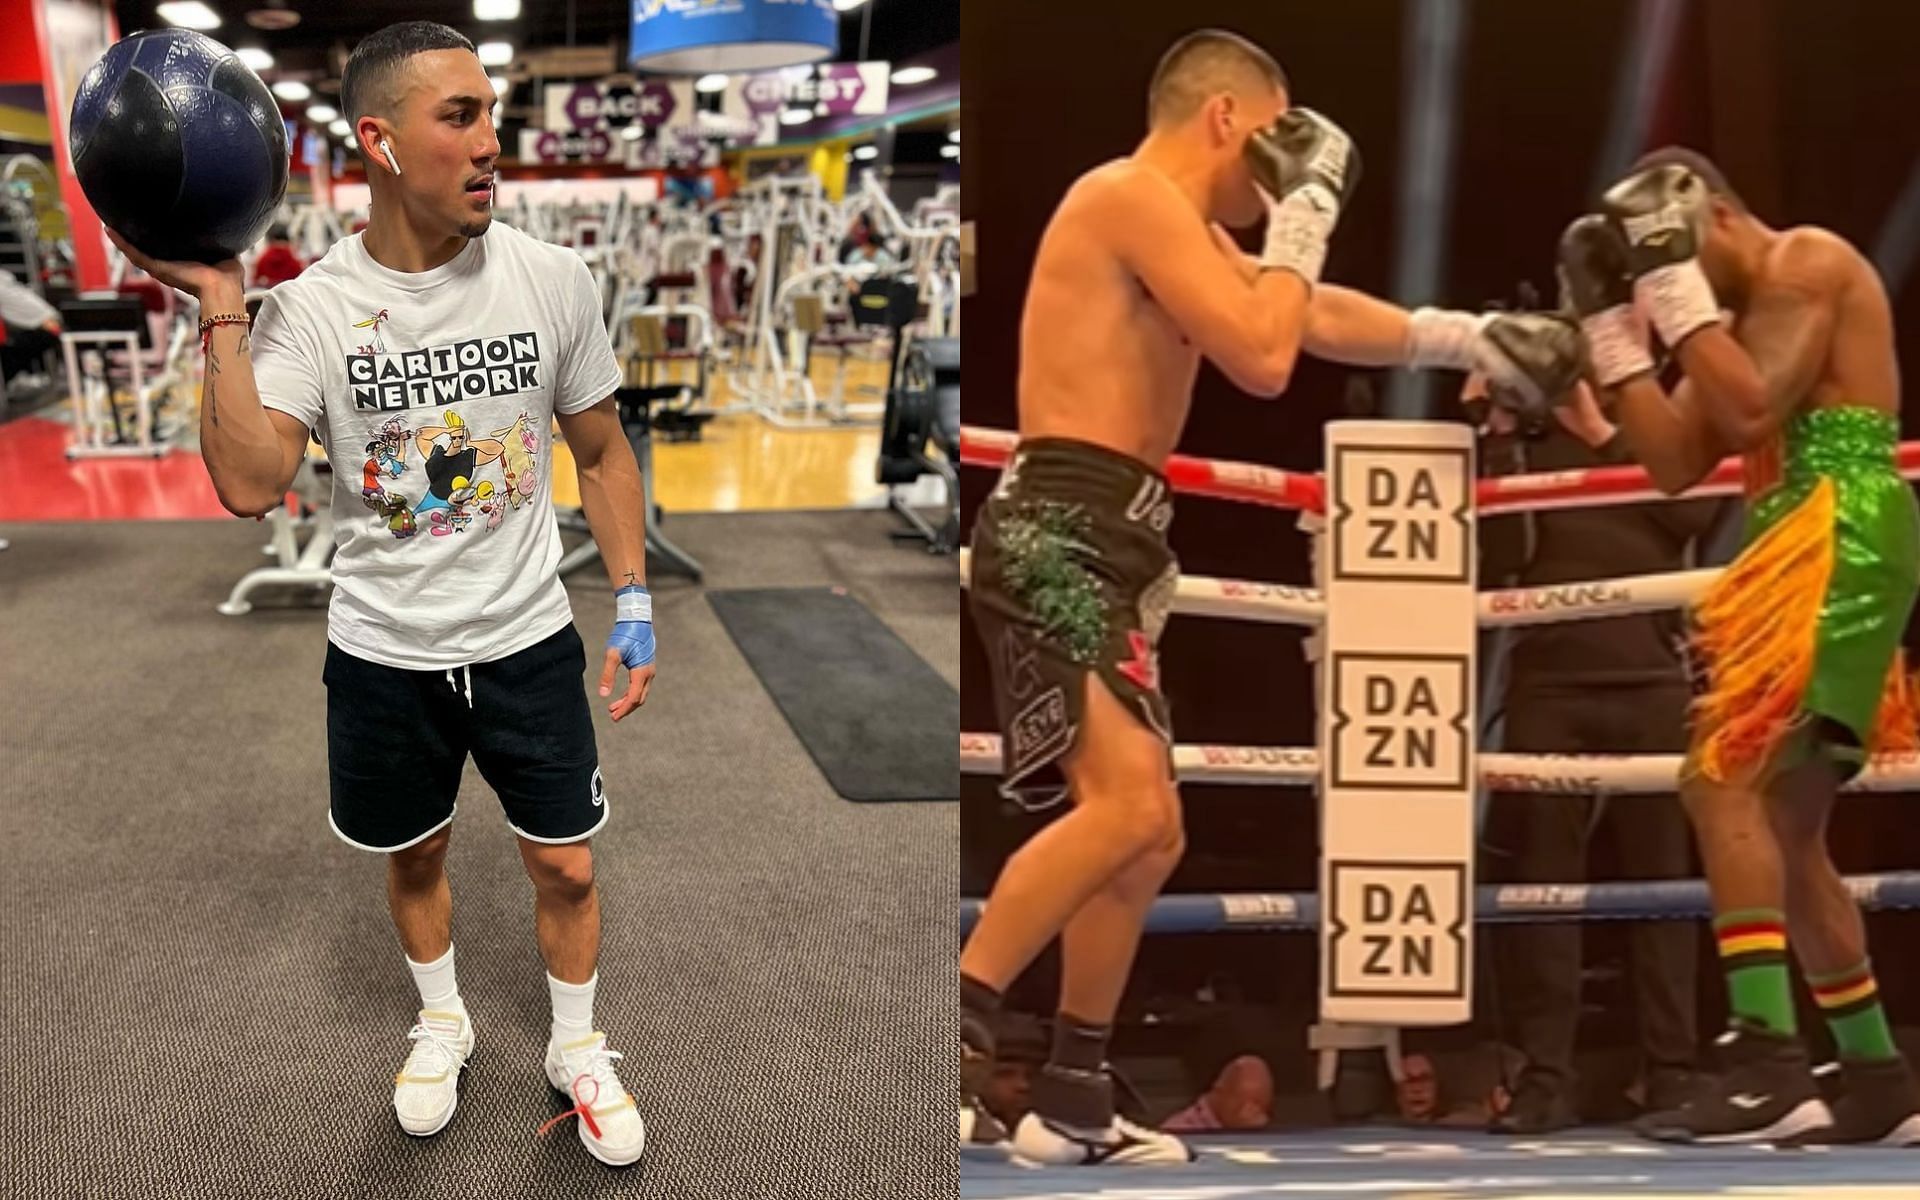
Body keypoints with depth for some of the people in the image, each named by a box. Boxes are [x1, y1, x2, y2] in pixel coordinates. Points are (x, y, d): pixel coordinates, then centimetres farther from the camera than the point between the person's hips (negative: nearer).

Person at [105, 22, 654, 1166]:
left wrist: (634, 604, -1)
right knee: (416, 856, 20)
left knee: (565, 865, 10)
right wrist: (220, 306, -27)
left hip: (526, 640, 0)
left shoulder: (552, 278, -10)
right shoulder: (311, 308, -13)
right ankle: (443, 1023, 47)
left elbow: (602, 451, 2)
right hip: (384, 653, 0)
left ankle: (578, 1049, 36)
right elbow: (252, 485, -26)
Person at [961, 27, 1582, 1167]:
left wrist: (1472, 336, 33)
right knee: (1128, 804, -23)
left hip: (1096, 543, 10)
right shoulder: (1136, 194, -8)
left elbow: (1312, 315, 34)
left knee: (1148, 834, 11)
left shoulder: (1182, 228, 23)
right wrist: (1309, 203, -2)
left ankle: (1072, 1103, 19)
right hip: (1058, 535, -10)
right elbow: (1264, 357, -14)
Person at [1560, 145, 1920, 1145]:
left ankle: (1769, 1066, -25)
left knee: (1721, 782, -21)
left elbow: (1752, 410, -17)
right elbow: (1675, 464, 13)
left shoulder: (1808, 261, -3)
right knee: (1784, 835, 10)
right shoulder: (1741, 308, 22)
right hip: (1803, 553, 10)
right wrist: (1611, 323, 10)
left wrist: (1674, 282, -11)